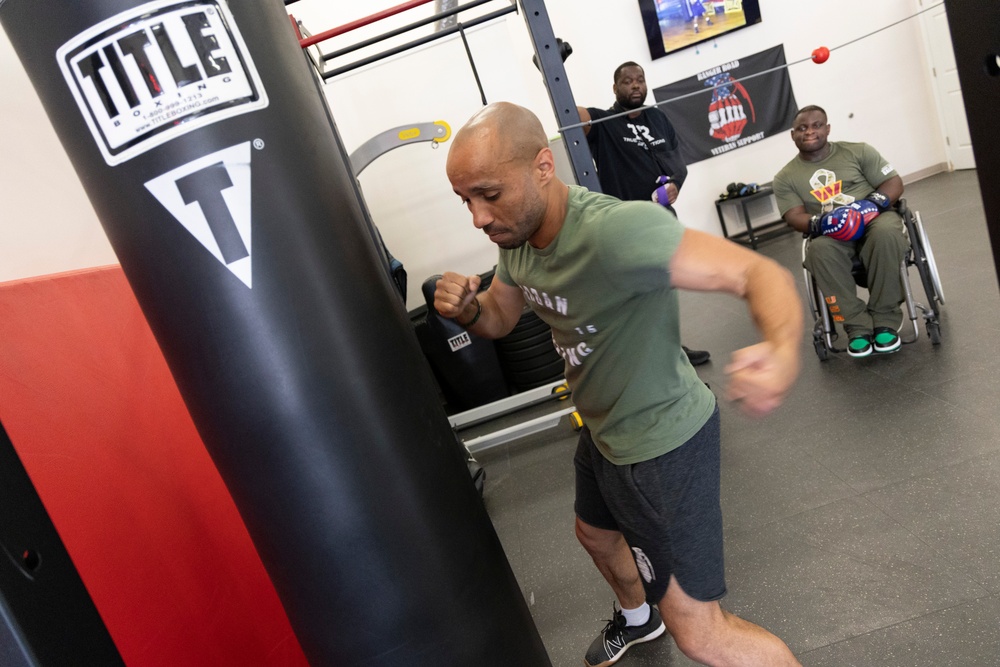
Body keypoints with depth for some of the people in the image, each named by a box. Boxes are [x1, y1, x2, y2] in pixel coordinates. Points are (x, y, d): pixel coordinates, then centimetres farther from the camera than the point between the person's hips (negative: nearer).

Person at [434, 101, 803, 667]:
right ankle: (637, 618, 66)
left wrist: (783, 351, -57)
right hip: (605, 429, 9)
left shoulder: (612, 231, -35)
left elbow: (757, 272, -37)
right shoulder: (517, 234, -6)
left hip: (661, 439, -9)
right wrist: (467, 308, -16)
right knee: (598, 534, 34)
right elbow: (499, 318, 7)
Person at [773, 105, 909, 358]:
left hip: (875, 219, 1)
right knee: (819, 249, -37)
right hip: (832, 235, 0)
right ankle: (857, 326, -30)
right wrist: (818, 223, -24)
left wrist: (874, 201, -15)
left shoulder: (858, 151, 10)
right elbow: (795, 216, -2)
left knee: (885, 233, -36)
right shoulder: (785, 178, 10)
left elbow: (894, 182, 7)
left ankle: (885, 320, -25)